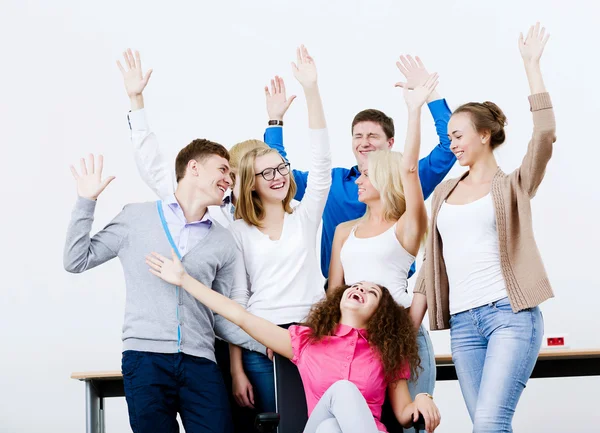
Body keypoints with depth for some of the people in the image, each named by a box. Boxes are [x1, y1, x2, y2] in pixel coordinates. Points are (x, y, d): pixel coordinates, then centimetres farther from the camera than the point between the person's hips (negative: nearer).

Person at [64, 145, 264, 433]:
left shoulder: (223, 243, 13)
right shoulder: (136, 218, 8)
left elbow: (221, 316, 14)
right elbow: (77, 261, 8)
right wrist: (86, 201, 1)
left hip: (200, 362, 2)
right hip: (145, 358, -2)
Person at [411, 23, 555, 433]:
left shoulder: (512, 186, 5)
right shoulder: (444, 192, 18)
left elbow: (545, 134, -13)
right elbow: (432, 261, 19)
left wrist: (531, 64, -12)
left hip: (511, 315, -5)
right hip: (463, 323, 5)